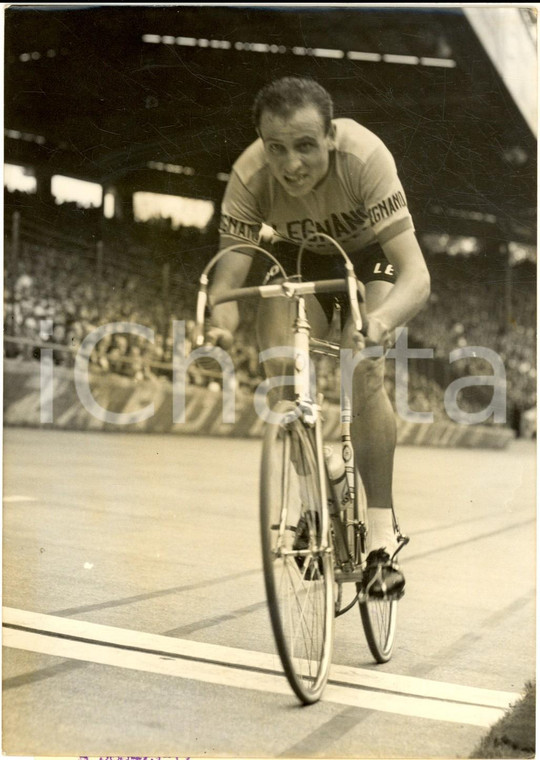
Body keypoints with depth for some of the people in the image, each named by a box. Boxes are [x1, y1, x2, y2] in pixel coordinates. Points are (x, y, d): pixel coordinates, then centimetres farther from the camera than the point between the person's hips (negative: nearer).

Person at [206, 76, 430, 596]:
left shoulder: (364, 156, -39)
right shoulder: (250, 177, -31)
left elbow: (416, 275, -44)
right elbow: (227, 274, -32)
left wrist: (380, 321, -64)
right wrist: (220, 321, -55)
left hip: (371, 254, -2)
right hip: (300, 258, 3)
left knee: (363, 372, -25)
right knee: (280, 368, -20)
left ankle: (381, 529, -15)